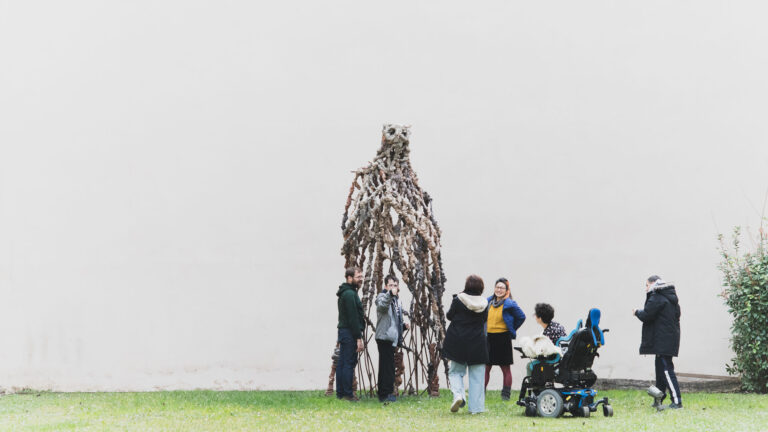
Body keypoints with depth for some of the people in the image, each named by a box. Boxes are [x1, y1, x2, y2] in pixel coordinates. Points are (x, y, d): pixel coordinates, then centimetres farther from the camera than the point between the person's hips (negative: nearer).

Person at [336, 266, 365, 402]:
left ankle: (340, 392, 16)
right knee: (349, 363, -7)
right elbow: (353, 318, -19)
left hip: (343, 331, 10)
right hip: (350, 333, -10)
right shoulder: (350, 294, -15)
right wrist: (359, 338, -19)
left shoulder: (344, 293, 18)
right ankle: (347, 394, -5)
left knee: (342, 363, 12)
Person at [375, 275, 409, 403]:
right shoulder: (382, 296, -6)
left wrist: (403, 326, 11)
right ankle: (386, 394, -10)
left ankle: (384, 394, 20)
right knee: (387, 366, -11)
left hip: (392, 338, 9)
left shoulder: (397, 300, 22)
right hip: (384, 337, -9)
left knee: (387, 367, 14)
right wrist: (390, 294, -49)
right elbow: (382, 305, -32)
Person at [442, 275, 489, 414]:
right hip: (477, 343, 1)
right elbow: (484, 319, 9)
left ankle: (458, 394, -12)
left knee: (455, 371, 13)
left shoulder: (458, 299, -8)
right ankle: (475, 407, 7)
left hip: (457, 342, -1)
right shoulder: (484, 303, -3)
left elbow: (449, 316, 0)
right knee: (476, 376, 8)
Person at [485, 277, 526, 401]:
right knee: (485, 367, 5)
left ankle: (506, 395, 9)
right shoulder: (488, 302, 7)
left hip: (503, 338, -4)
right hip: (489, 338, 5)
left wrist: (512, 329, 2)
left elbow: (521, 317, -1)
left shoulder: (509, 304, -8)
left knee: (505, 368, 3)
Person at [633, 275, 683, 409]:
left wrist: (637, 312, 6)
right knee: (661, 369, 15)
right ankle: (658, 400, 20)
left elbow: (646, 316, -17)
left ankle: (677, 401, -14)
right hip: (671, 337, 10)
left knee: (666, 369, -10)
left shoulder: (656, 297, -12)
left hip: (662, 341, -10)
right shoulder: (670, 297, 18)